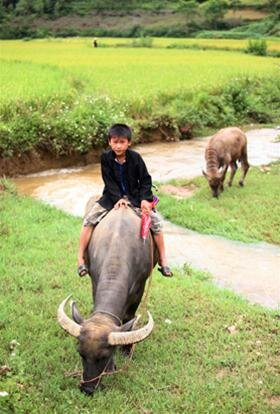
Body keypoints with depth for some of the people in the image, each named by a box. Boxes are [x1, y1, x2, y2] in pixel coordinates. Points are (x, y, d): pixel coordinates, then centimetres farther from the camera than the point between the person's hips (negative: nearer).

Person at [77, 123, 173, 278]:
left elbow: (145, 180, -4)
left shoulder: (135, 157, -10)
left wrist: (144, 199, -16)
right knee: (89, 219, -18)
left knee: (155, 221, -14)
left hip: (134, 196, 0)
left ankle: (163, 261, 0)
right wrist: (118, 198, -22)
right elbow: (109, 182, -9)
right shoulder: (106, 157, -9)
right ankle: (80, 257, -8)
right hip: (112, 197, 0)